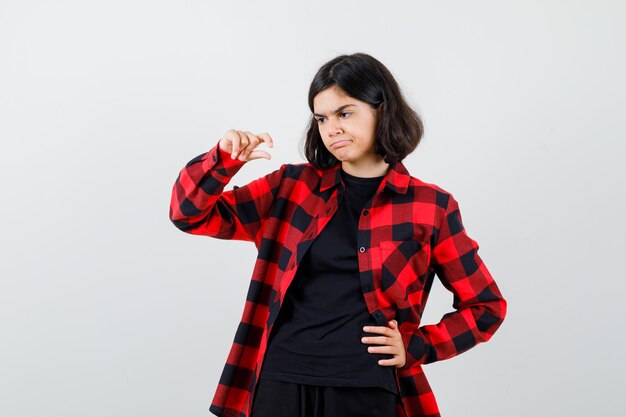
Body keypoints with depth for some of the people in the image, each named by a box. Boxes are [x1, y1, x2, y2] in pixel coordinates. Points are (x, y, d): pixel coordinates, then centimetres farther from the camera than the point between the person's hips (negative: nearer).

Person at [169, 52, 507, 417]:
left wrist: (415, 347, -3)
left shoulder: (431, 207, 0)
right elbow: (191, 214, 7)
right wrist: (224, 159, -10)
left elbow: (486, 306, 7)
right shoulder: (292, 187, 7)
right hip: (278, 384, 2)